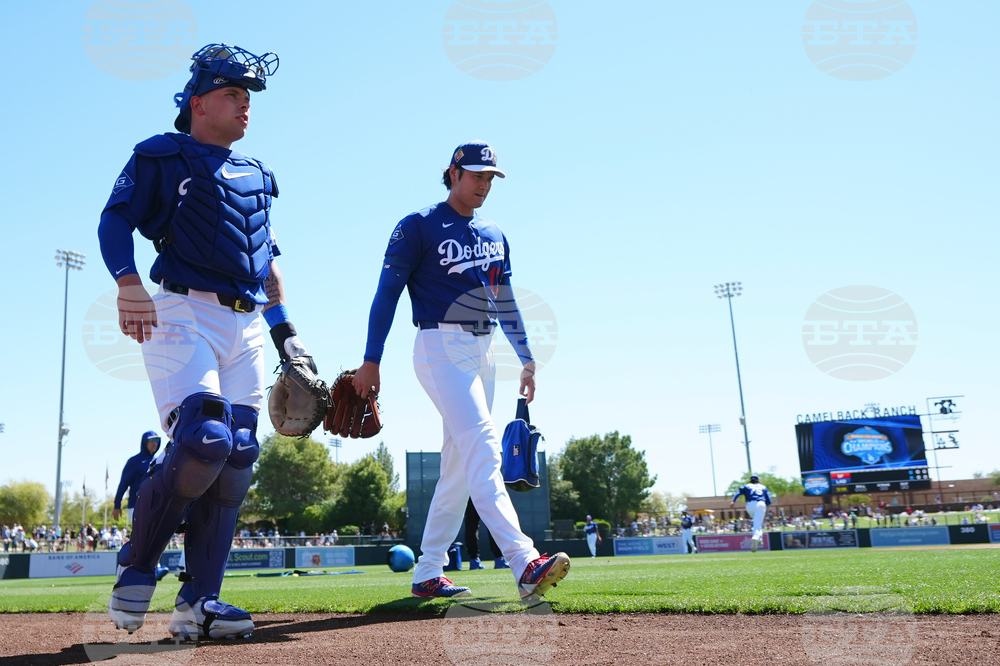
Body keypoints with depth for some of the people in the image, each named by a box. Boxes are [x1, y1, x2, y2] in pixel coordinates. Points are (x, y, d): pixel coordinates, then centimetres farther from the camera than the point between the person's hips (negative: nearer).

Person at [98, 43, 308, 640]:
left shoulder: (256, 174, 25)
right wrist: (128, 282, -22)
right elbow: (116, 217, -4)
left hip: (247, 327, 6)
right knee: (203, 441, -23)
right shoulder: (162, 157, 7)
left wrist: (285, 330, 18)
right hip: (185, 315, -6)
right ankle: (136, 569, 0)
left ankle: (198, 602, 2)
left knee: (237, 459, -3)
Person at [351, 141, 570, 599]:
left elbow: (505, 303, 23)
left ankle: (428, 574, 14)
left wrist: (526, 359, 17)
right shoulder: (419, 226, -2)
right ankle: (524, 564, -29)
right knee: (482, 448, -21)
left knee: (459, 466, 6)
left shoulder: (494, 236, 18)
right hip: (441, 349, -7)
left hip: (483, 352, 7)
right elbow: (387, 292, -5)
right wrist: (371, 362, -11)